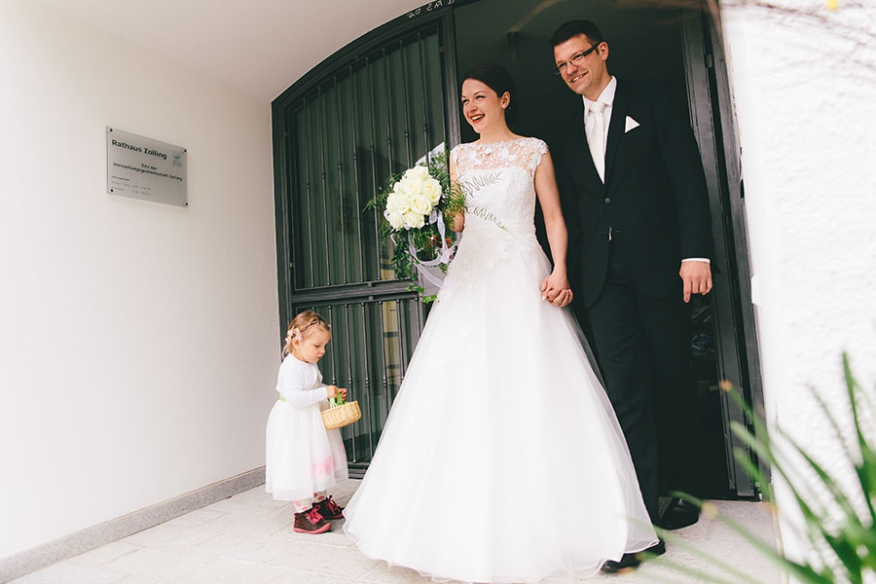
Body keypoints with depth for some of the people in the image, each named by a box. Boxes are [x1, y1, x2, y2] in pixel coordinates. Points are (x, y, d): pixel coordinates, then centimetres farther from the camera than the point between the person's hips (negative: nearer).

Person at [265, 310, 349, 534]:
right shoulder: (291, 367, -23)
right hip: (294, 425, -10)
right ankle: (303, 514, 8)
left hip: (312, 422, 10)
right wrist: (324, 393, -32)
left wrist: (333, 392, 5)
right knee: (300, 466, -3)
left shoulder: (310, 365, 6)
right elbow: (294, 397, -34)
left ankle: (321, 502, 34)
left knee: (317, 462, 19)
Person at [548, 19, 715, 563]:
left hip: (660, 263, -3)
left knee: (673, 382, 7)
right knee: (625, 389, -4)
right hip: (604, 274, 3)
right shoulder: (569, 135, 19)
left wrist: (696, 252, -13)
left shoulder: (652, 99, 7)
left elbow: (688, 175, -3)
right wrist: (567, 274, 8)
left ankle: (684, 491, 28)